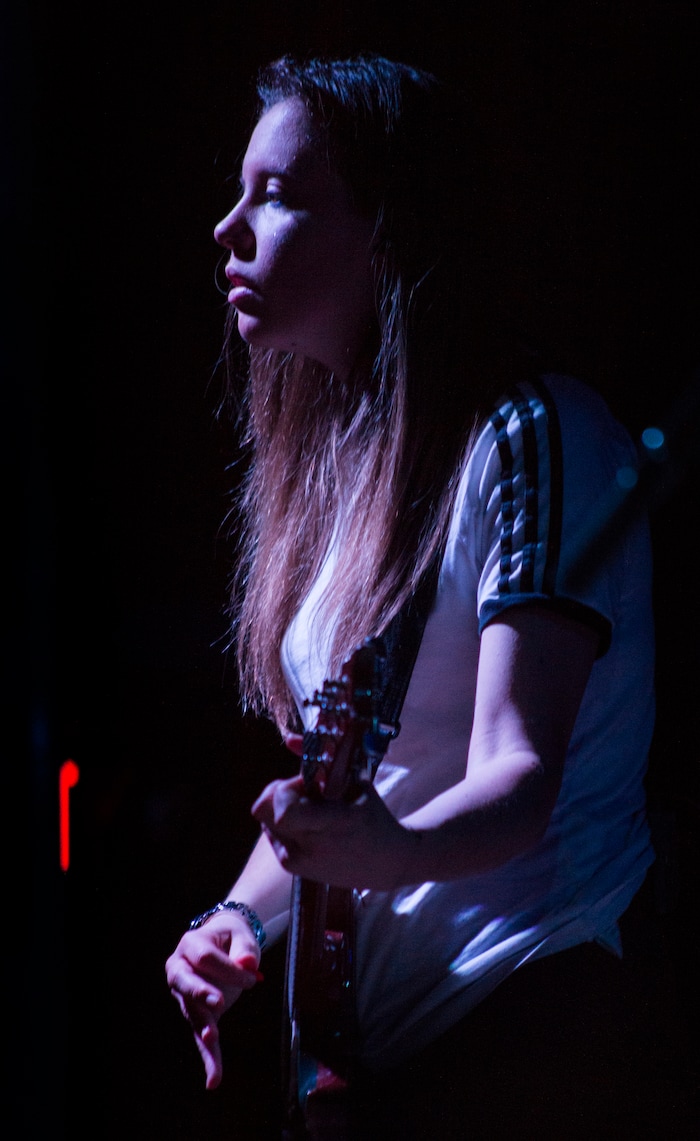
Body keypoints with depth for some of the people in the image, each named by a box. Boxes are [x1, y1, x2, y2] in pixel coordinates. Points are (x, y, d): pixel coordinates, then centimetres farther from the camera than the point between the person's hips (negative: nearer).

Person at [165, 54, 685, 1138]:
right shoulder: (336, 456, 13)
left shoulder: (531, 436, -11)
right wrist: (243, 917, -2)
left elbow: (519, 778, -21)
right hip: (367, 1005, 7)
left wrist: (396, 850, -41)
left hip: (525, 1008, -7)